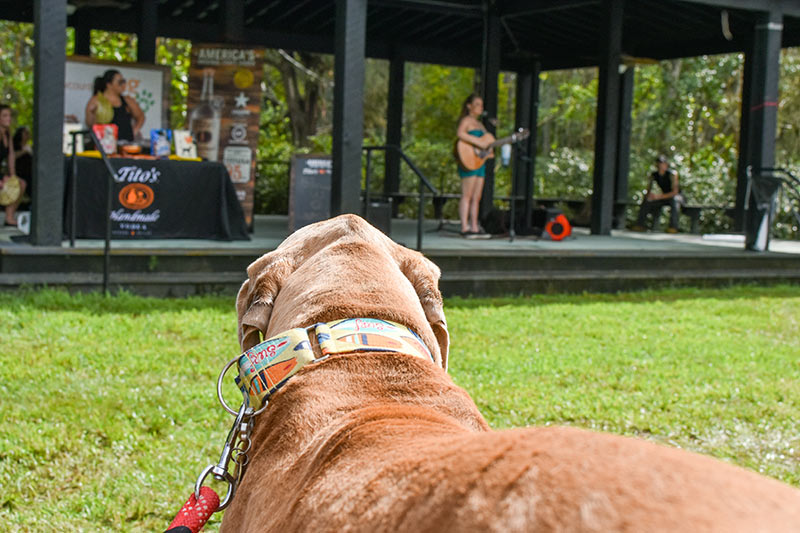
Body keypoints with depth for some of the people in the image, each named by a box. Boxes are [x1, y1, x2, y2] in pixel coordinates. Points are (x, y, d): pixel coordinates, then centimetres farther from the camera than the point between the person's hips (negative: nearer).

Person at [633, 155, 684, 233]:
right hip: (665, 197, 5)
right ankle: (639, 225, -11)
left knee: (674, 199, -40)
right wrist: (648, 195, -29)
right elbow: (648, 191, -3)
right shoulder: (654, 175, -8)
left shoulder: (672, 174, -24)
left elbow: (675, 192, -30)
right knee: (646, 200, -14)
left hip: (678, 197, -5)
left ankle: (673, 227, -40)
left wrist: (659, 196, -39)